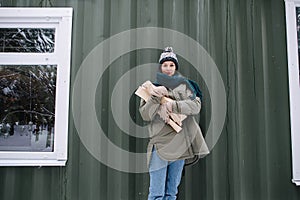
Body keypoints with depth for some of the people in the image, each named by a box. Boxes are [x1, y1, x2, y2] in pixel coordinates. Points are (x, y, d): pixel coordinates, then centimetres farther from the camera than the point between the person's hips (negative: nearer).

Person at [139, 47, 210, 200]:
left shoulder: (184, 85, 10)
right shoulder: (153, 86, 7)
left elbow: (196, 106, -5)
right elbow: (145, 115, -1)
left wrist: (174, 105, -18)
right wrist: (155, 98, -17)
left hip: (181, 144, 2)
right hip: (160, 144, -2)